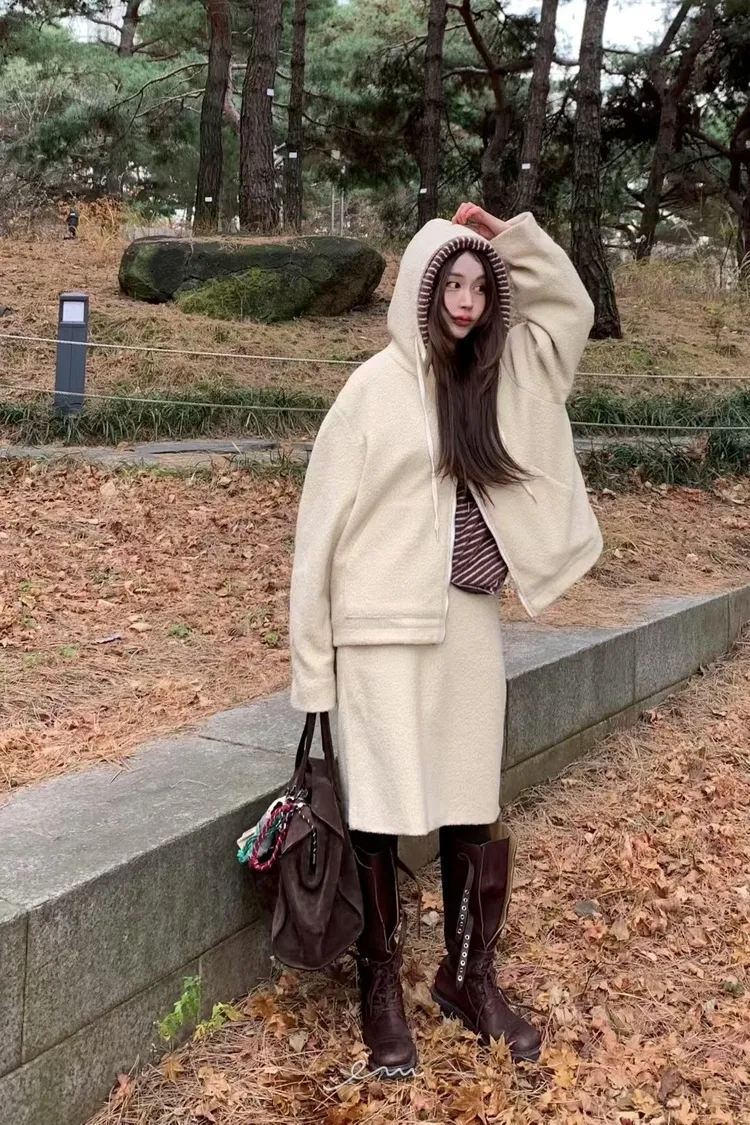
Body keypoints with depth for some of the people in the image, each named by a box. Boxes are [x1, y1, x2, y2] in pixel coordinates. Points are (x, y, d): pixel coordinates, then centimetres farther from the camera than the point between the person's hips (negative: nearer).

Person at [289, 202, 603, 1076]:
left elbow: (571, 309, 21)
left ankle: (469, 978, 28)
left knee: (475, 812, 11)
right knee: (381, 813, 3)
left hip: (469, 625, 5)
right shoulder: (377, 386, -7)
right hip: (387, 629, -5)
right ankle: (381, 988, 19)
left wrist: (508, 237, 6)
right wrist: (315, 650, -7)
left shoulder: (500, 374, 8)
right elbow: (326, 515, -6)